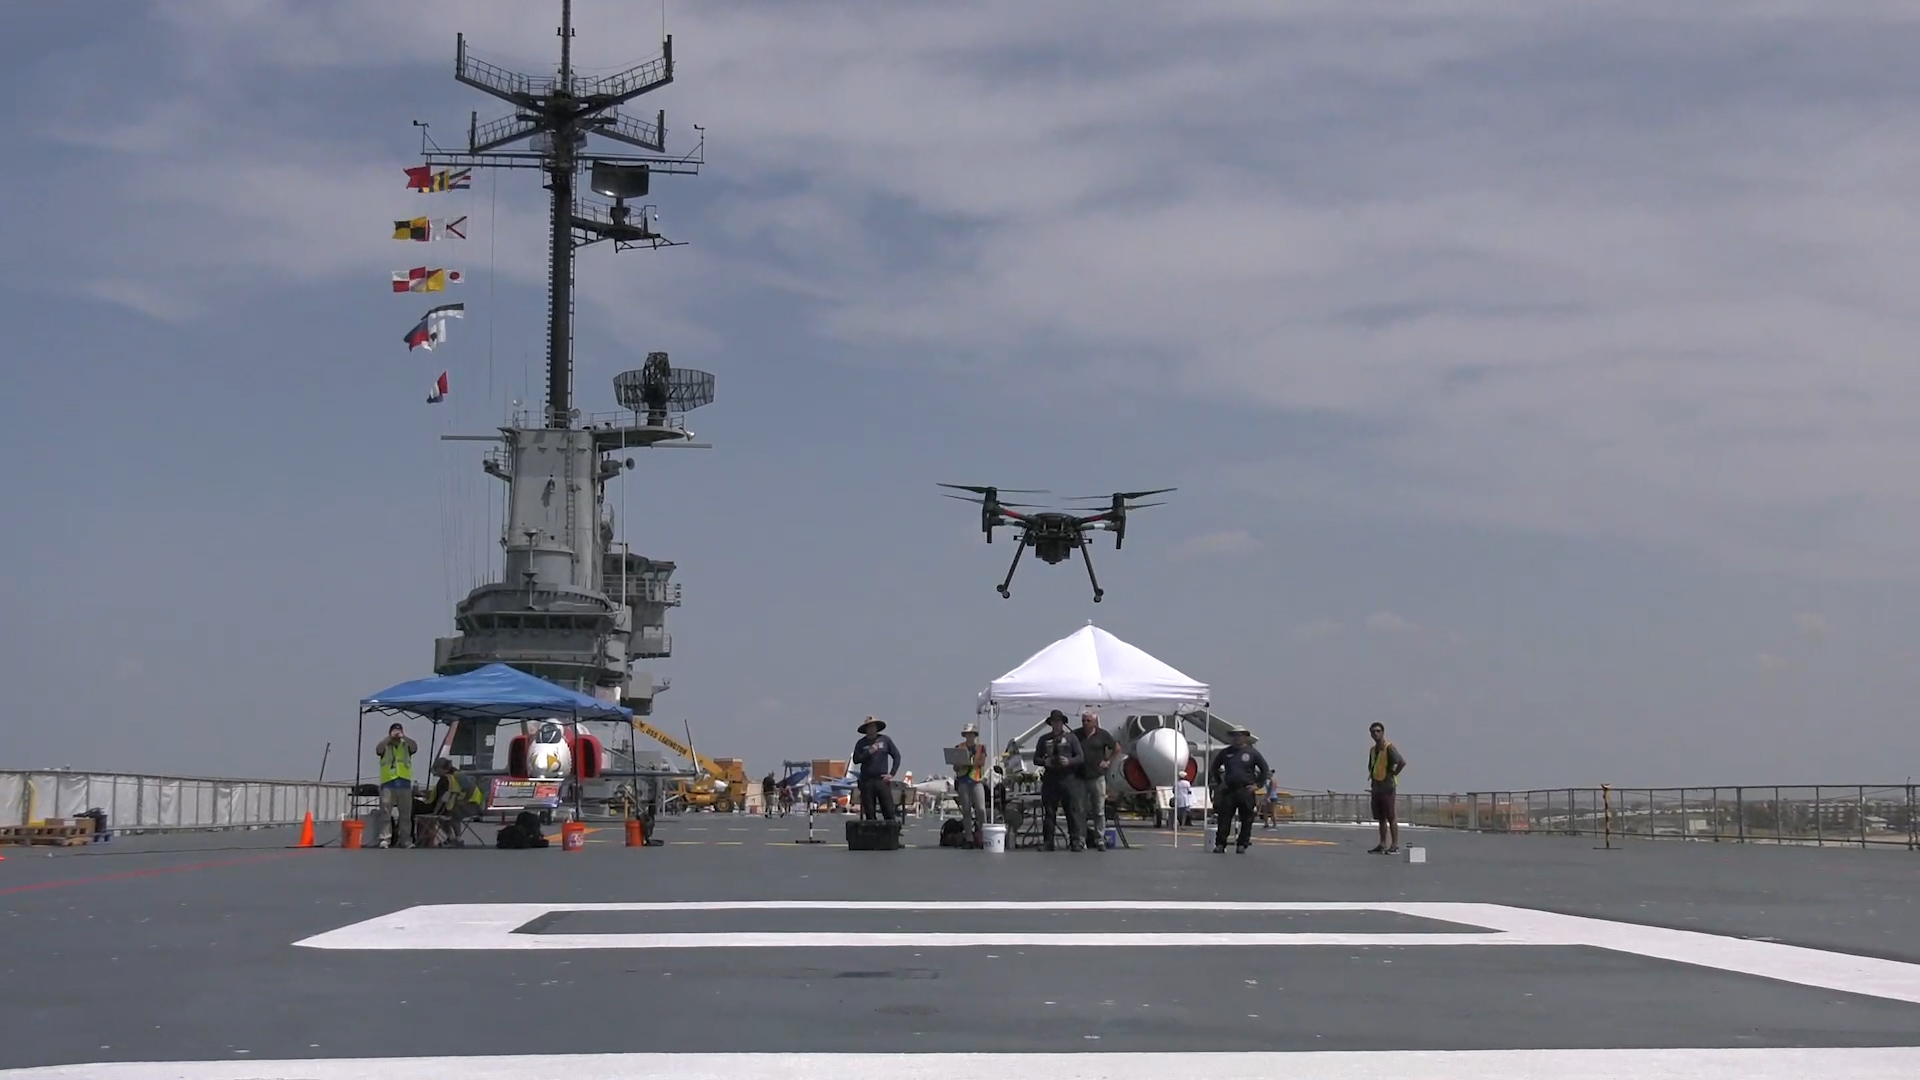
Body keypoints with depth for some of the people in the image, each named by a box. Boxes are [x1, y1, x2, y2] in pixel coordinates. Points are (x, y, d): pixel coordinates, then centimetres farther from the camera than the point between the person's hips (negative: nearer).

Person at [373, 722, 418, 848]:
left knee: (405, 815, 5)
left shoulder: (406, 746, 13)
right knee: (385, 814, -6)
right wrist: (390, 737, -17)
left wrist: (404, 737, -15)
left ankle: (405, 840, 10)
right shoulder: (385, 746, 9)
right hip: (388, 784, -2)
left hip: (404, 784, 2)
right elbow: (378, 749, -12)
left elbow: (415, 747, -7)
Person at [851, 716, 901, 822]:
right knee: (869, 813, 2)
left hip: (882, 780, -1)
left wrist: (891, 774, 1)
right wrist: (869, 752, -13)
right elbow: (856, 760, -2)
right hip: (866, 781, 1)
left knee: (889, 811, -6)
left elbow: (896, 756, 9)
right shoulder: (861, 743, 7)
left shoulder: (885, 740, 7)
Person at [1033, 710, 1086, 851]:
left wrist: (1069, 761, -14)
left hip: (1068, 778, -2)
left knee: (1073, 810, -7)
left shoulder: (1071, 738, 9)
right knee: (1048, 811, 4)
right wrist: (1045, 762, -8)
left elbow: (1081, 757, 4)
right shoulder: (1044, 739, 15)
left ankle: (1076, 841, -7)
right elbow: (1036, 758, 14)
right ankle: (1048, 842, 10)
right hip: (1050, 779, 2)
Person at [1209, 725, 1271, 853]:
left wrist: (1257, 785, -2)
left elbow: (1265, 769, 6)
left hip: (1246, 791, -1)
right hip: (1229, 790, 1)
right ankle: (1220, 845, 0)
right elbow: (1213, 768, 18)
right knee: (1224, 818, -3)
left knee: (1246, 820, 0)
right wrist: (1217, 783, 8)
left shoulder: (1252, 753, 3)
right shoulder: (1225, 752, 9)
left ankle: (1242, 845, 8)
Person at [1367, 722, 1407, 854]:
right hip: (1376, 787, 8)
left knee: (1391, 817, -8)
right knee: (1381, 818, 9)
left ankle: (1395, 846, -7)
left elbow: (1402, 762, -23)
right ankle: (1382, 845, 12)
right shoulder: (1372, 749, 15)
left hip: (1388, 787, -8)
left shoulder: (1389, 748, -10)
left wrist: (1393, 774, -15)